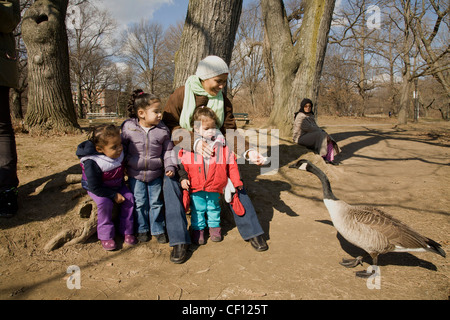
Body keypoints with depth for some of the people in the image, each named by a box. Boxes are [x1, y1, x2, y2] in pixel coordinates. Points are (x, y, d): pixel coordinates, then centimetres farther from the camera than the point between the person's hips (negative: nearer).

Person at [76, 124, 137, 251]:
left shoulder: (119, 153, -16)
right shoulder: (92, 164, -33)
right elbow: (95, 187, -27)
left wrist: (121, 183, 8)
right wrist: (114, 195, -26)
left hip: (117, 185, 5)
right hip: (96, 188, -5)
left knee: (129, 198, -14)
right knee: (105, 203, -30)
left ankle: (127, 231, 0)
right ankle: (105, 236, -12)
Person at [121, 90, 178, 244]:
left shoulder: (162, 130, -7)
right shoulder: (128, 128, -9)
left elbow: (168, 150, 0)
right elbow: (122, 146, 5)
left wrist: (170, 166, -12)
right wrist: (125, 162, 2)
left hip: (156, 174, 1)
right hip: (135, 174, 0)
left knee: (156, 202, 11)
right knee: (140, 203, 10)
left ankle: (158, 230, 27)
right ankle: (142, 229, 29)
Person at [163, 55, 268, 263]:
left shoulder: (223, 101, -1)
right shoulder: (181, 95, -12)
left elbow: (229, 132, -2)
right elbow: (169, 126, -16)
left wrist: (247, 151, -19)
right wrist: (194, 142, -34)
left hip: (213, 152, 3)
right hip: (183, 152, -2)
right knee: (171, 183, -24)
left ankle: (251, 231, 8)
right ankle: (179, 241, -13)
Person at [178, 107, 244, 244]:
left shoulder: (221, 144, -5)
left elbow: (231, 163, 0)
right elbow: (182, 163, 0)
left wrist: (236, 180, 1)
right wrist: (183, 178, -9)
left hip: (215, 186, 1)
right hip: (196, 186, -1)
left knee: (214, 207, 19)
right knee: (197, 208, 14)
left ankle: (214, 226, 39)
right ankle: (198, 229, 32)